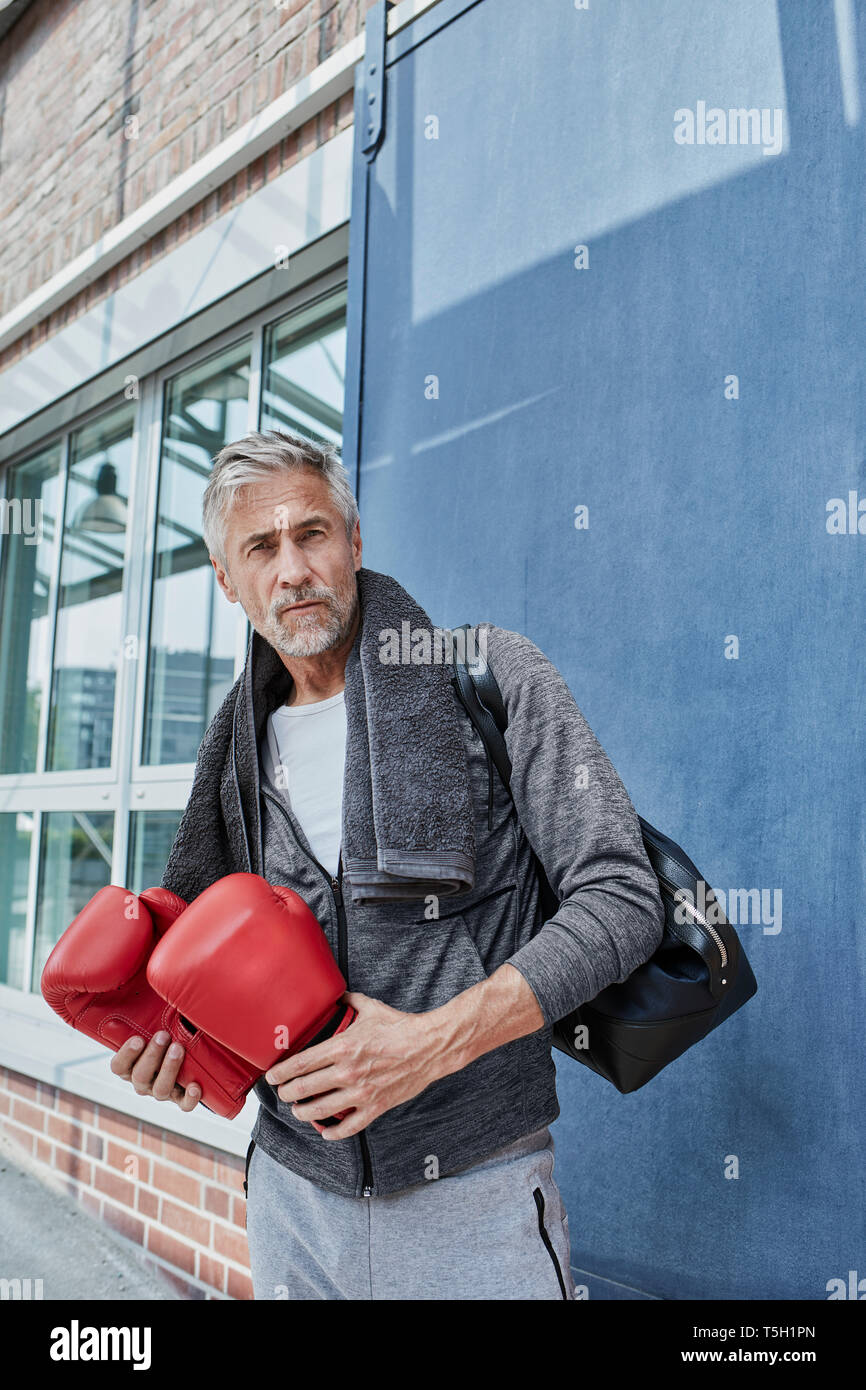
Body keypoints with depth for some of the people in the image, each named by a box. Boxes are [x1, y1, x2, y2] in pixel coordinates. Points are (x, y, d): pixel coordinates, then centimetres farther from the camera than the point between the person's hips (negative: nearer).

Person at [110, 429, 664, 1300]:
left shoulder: (489, 675, -10)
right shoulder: (239, 747, 5)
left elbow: (622, 900, -14)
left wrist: (437, 1040, -22)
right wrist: (171, 1037, -3)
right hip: (292, 1188, 5)